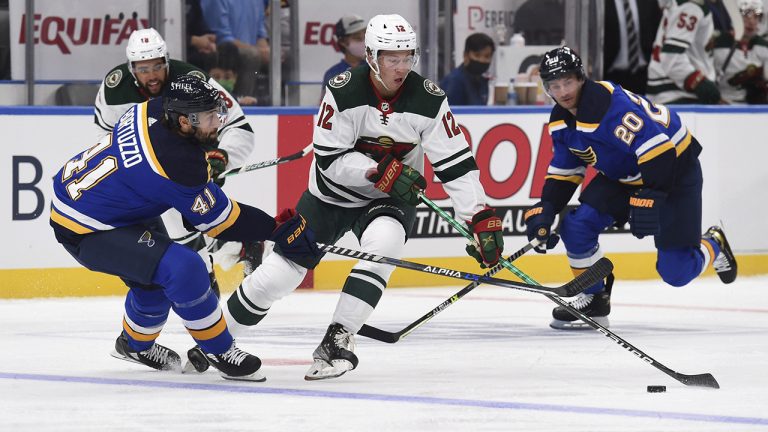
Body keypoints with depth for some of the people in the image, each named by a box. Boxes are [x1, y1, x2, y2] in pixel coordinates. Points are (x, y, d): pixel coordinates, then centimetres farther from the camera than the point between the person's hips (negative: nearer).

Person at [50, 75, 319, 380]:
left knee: (152, 279, 25)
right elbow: (218, 218, -17)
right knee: (183, 269, -21)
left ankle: (135, 344, 50)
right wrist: (277, 230, -11)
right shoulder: (176, 163, -29)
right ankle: (219, 352, -5)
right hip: (86, 231, -10)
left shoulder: (152, 110, -7)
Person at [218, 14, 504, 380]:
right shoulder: (344, 92, -21)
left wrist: (482, 219, -21)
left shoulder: (428, 99, -17)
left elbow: (456, 164, -14)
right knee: (280, 272, -4)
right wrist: (381, 171, -32)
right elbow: (329, 158, -21)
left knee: (384, 242, -33)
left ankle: (338, 340, -25)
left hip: (390, 199, 1)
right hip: (332, 195, -1)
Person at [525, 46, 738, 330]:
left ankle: (713, 246, 25)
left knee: (675, 271, -8)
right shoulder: (561, 120, -3)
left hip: (674, 169, -8)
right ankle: (594, 300, 6)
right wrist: (545, 210, -6)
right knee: (576, 227, -12)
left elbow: (657, 147, -36)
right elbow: (564, 172, 8)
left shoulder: (610, 103, -32)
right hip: (622, 175, 8)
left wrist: (649, 200, -41)